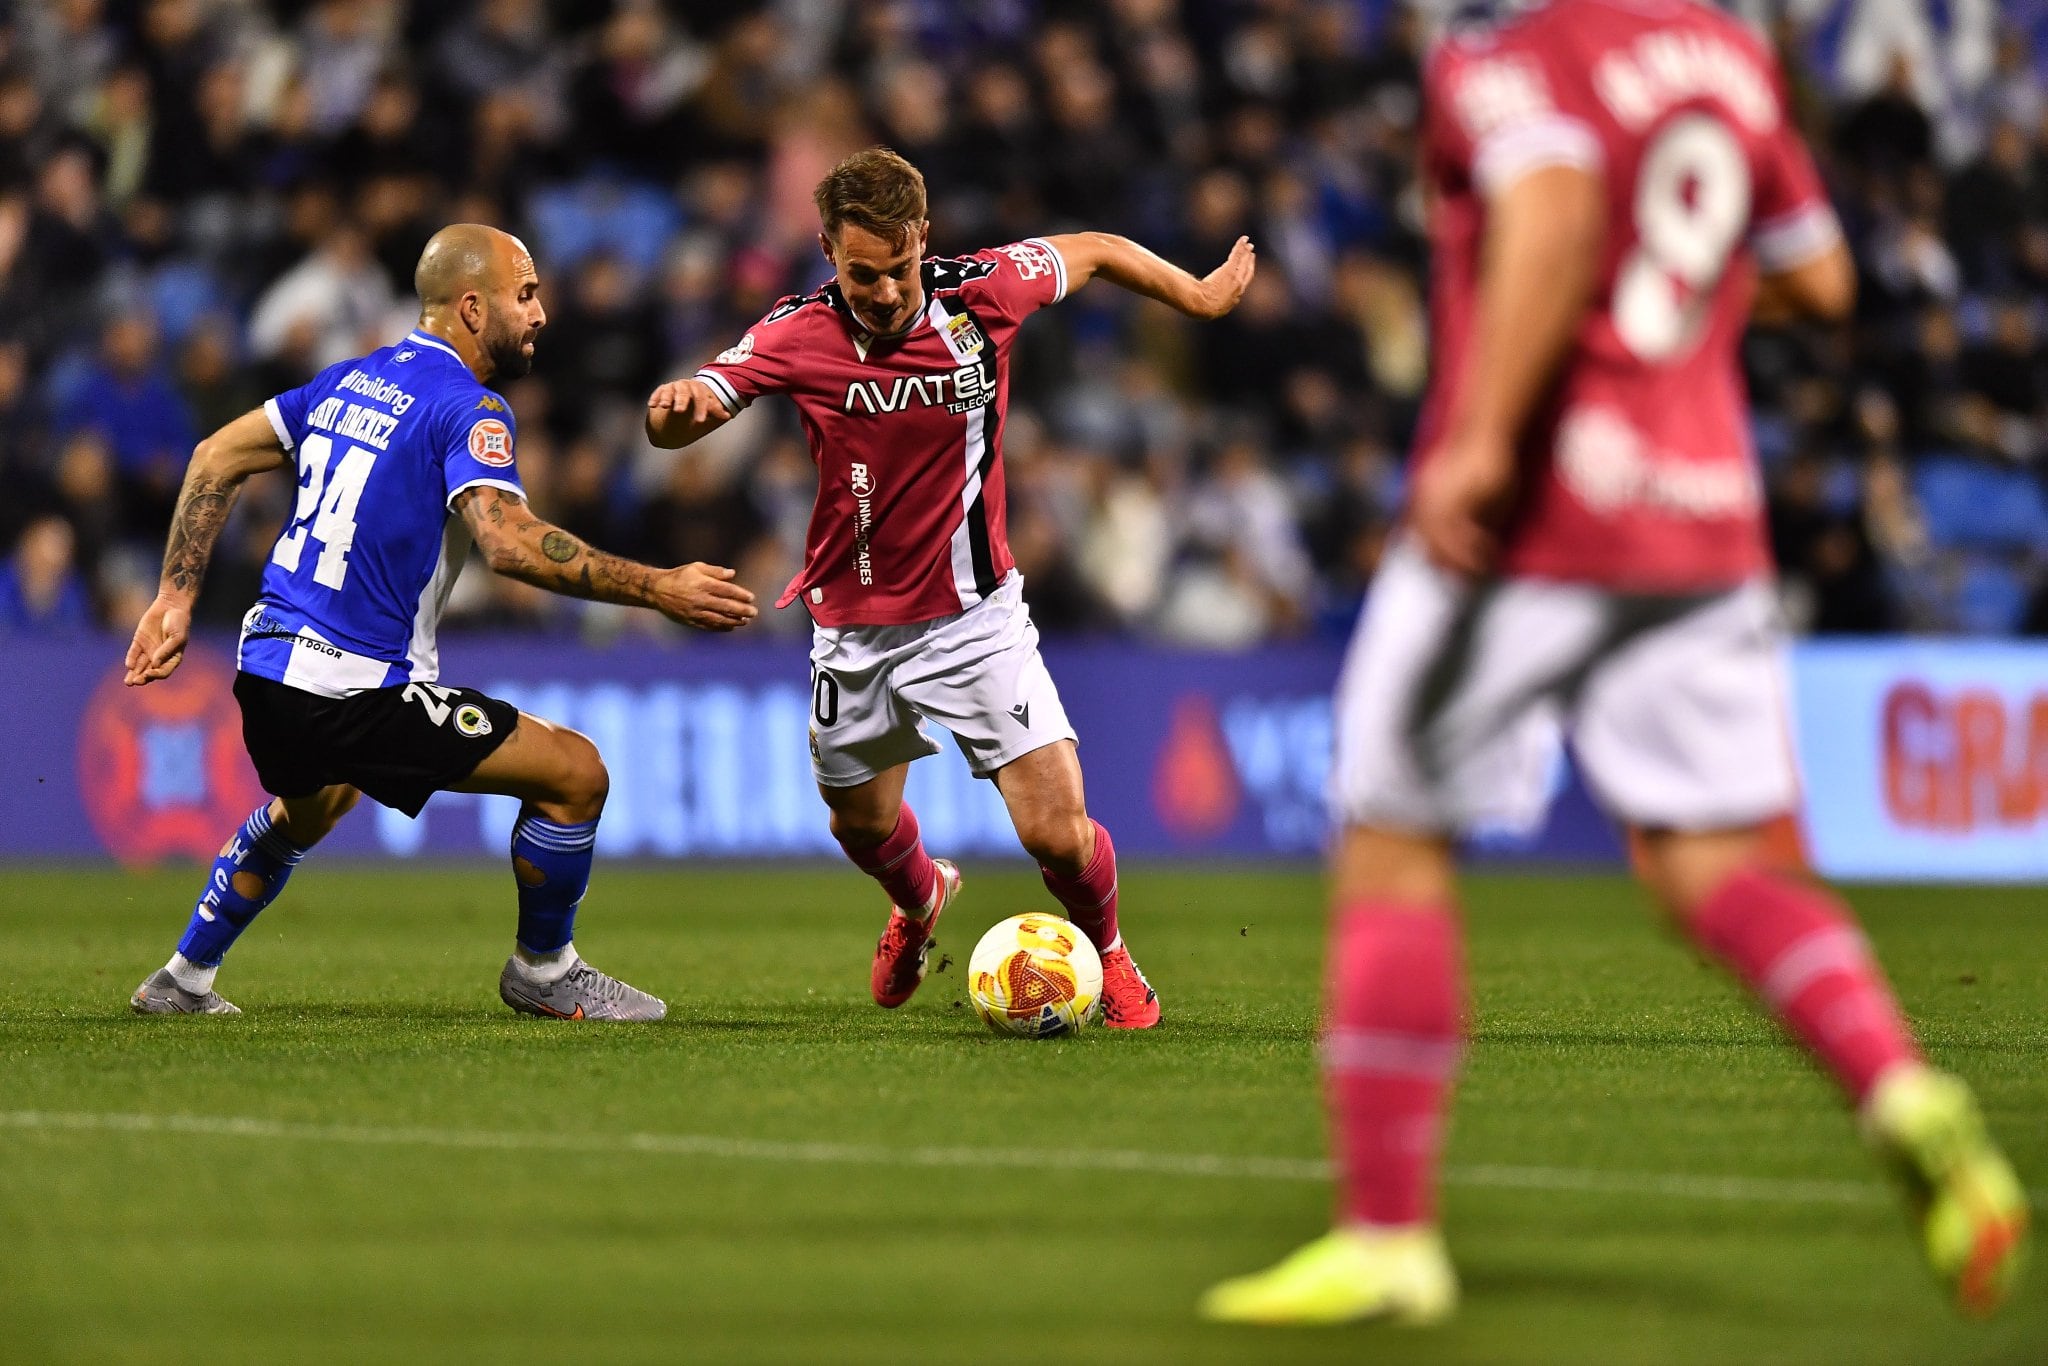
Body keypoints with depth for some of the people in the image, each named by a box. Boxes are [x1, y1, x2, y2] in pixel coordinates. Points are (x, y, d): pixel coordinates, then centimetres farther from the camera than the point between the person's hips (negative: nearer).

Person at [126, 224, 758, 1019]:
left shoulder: (350, 380, 13)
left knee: (305, 812, 39)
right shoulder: (467, 409, -12)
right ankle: (542, 971, 12)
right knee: (574, 773, -4)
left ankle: (183, 982, 45)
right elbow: (509, 541, -28)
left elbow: (217, 457, 17)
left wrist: (177, 595, 19)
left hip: (267, 668, 9)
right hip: (360, 688, -9)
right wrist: (656, 589, -27)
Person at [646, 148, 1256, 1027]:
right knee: (863, 826, 20)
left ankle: (1105, 953, 21)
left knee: (1060, 835, -12)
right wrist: (673, 408, -40)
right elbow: (677, 426, -17)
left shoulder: (984, 291, -13)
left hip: (974, 615, -1)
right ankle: (920, 900, 58)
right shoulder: (797, 336, -15)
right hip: (855, 631, 1)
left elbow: (1095, 252, 6)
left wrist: (1197, 296, 13)